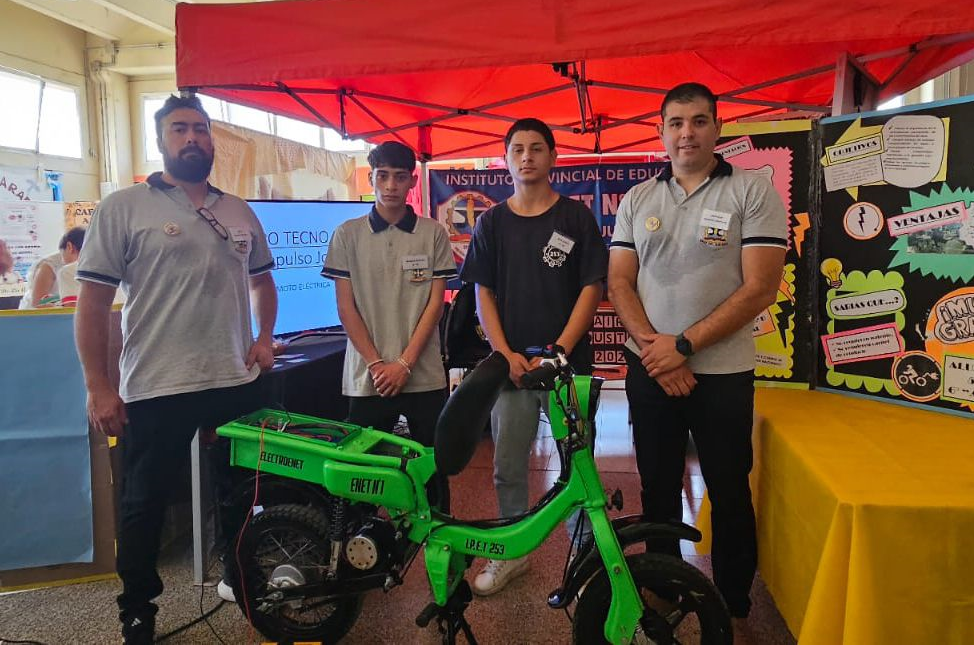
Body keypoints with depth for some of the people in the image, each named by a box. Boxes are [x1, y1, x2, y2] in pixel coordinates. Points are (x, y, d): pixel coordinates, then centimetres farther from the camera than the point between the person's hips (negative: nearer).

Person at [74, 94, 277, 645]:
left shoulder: (240, 212, 10)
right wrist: (98, 387, -10)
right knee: (144, 506, 10)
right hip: (154, 390, -4)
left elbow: (262, 279, 24)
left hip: (237, 384, 5)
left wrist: (265, 337, 8)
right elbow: (93, 301, -7)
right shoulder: (124, 208, -5)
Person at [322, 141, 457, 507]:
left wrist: (404, 363, -8)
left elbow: (435, 303, 1)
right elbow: (345, 307, 2)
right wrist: (376, 364, -8)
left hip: (424, 376, 0)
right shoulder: (348, 234, 4)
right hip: (367, 378, 0)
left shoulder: (433, 234, 4)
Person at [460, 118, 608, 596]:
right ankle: (512, 553, 26)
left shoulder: (576, 217, 3)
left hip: (566, 362, -2)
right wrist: (506, 354, -6)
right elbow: (483, 295, 7)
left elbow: (591, 289, -1)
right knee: (508, 467, 9)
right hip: (510, 365, 2)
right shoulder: (492, 222, 9)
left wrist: (557, 352, -11)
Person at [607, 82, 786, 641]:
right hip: (649, 368, 3)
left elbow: (761, 288, -12)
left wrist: (683, 346, -15)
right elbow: (619, 283, 3)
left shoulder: (753, 192, -5)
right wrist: (652, 346, -12)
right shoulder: (637, 199, 6)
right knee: (658, 488, 15)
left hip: (722, 372, -3)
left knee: (730, 493, 8)